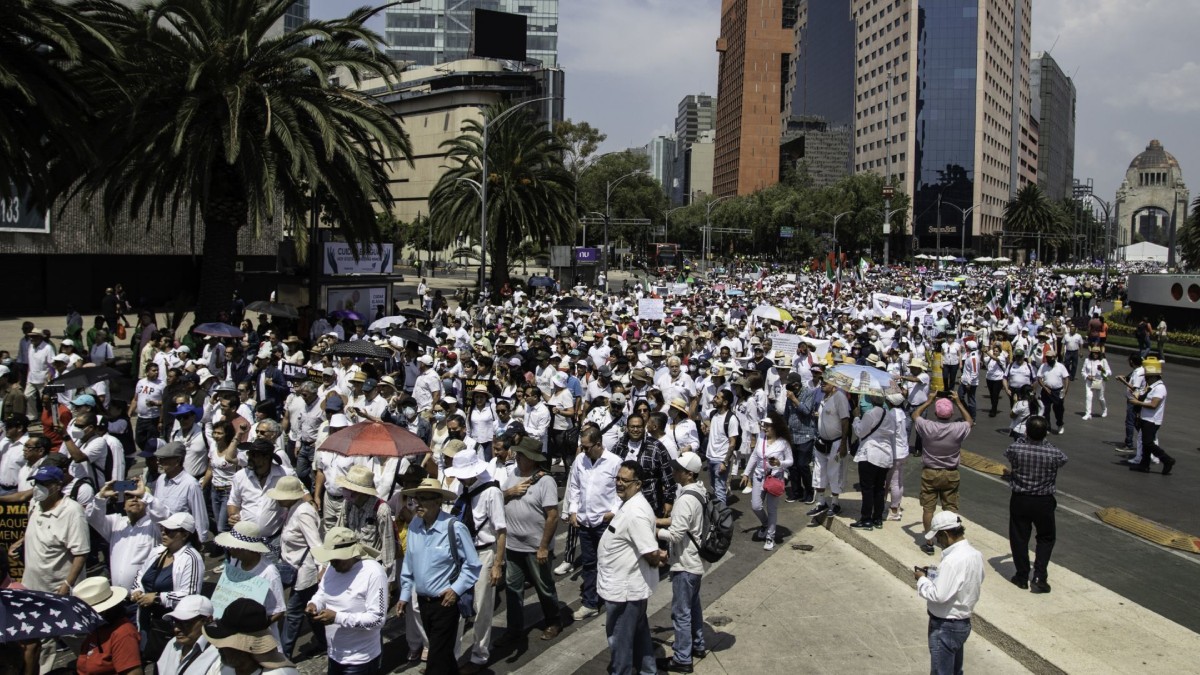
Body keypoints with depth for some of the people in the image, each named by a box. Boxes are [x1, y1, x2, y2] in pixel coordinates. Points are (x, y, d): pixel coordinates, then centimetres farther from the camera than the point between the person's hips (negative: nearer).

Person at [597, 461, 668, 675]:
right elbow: (650, 532, 20)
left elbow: (651, 553, -30)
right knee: (638, 632, 23)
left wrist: (657, 560, -9)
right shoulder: (631, 504, 5)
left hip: (624, 588, -10)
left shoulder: (635, 512, -28)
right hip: (630, 584, 10)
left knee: (620, 638, 7)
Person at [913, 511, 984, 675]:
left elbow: (938, 595, -29)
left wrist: (922, 579, -13)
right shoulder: (975, 554, 0)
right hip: (963, 623, 9)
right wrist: (937, 573, 6)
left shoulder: (952, 561, -28)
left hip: (945, 626, -9)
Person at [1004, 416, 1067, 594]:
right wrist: (1045, 442, 15)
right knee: (1046, 539, 18)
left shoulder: (1016, 449, -17)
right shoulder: (1053, 454, -18)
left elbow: (1008, 456, 6)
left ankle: (1022, 577, 23)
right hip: (1044, 502, 0)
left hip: (1019, 500, 0)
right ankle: (1039, 578, 9)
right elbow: (1063, 461, 6)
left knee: (1019, 538, 14)